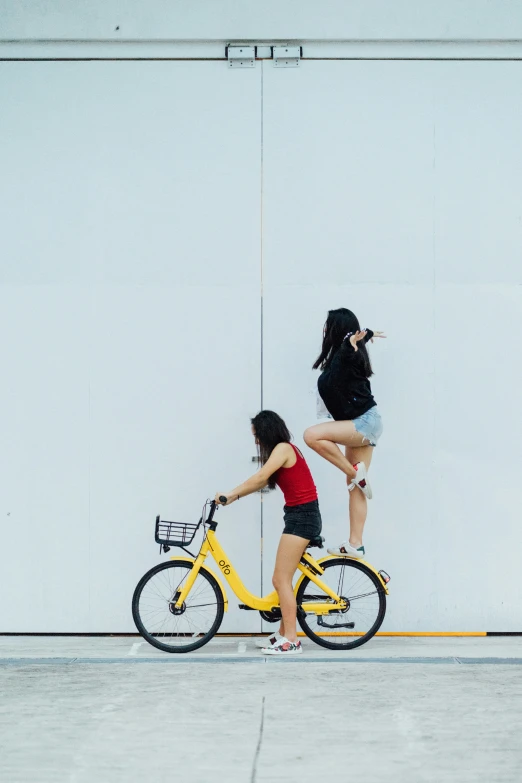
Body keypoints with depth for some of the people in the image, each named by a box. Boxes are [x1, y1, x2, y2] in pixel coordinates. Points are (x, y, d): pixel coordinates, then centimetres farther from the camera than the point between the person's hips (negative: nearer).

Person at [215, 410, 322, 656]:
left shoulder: (283, 448, -11)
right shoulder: (284, 450, 18)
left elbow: (260, 477, -21)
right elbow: (262, 481, 16)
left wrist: (231, 494, -18)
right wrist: (234, 496, 7)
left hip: (301, 516, -10)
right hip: (301, 515, 10)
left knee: (281, 580, -9)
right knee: (282, 580, 12)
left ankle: (291, 640, -9)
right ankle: (284, 634, 17)